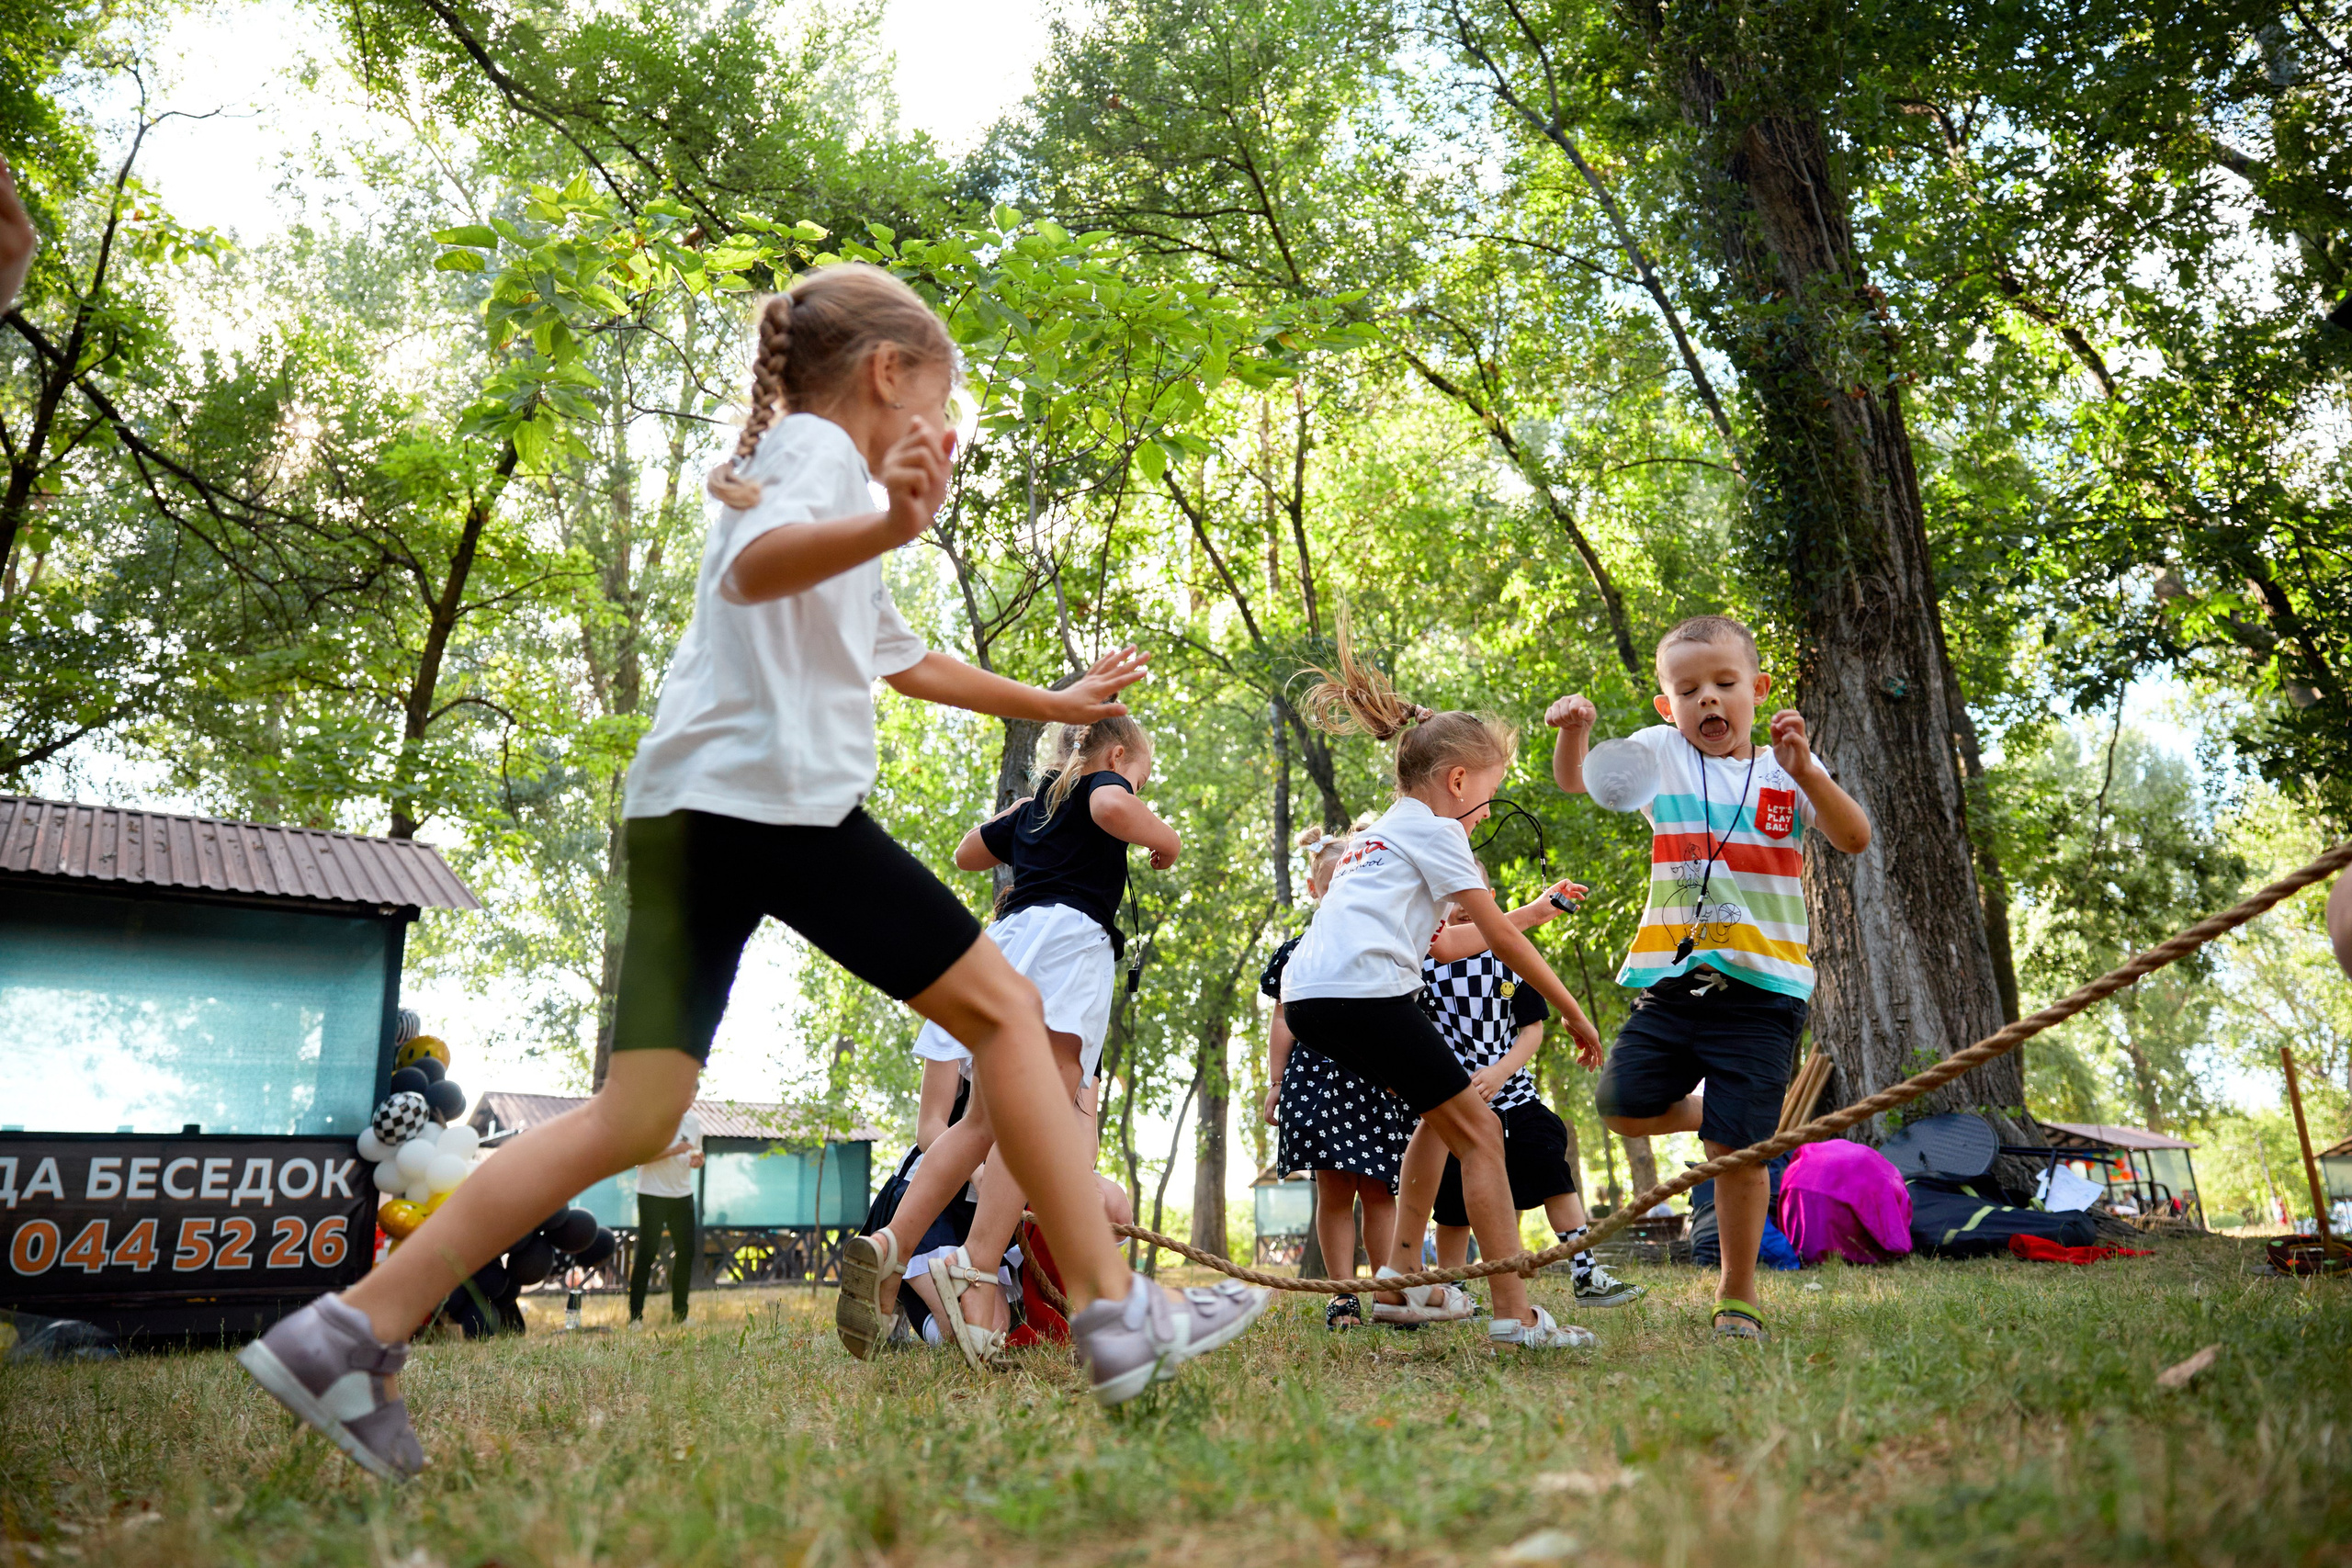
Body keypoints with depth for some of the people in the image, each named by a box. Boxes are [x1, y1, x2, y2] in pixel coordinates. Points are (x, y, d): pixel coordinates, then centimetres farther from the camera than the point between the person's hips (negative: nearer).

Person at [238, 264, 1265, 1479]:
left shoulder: (799, 461, 32)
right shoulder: (820, 448, 2)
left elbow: (904, 659, 40)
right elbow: (752, 567, -21)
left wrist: (1057, 703, 45)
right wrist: (888, 526, -41)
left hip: (684, 816, 9)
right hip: (771, 796, -9)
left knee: (636, 1117, 2)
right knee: (1003, 1007, -1)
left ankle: (352, 1330, -1)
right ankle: (1114, 1316, 2)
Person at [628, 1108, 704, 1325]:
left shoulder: (694, 1122, 9)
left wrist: (697, 1160, -4)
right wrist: (673, 1151, -23)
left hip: (683, 1195, 5)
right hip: (652, 1195, -5)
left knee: (686, 1252, 4)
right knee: (647, 1252, -5)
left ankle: (679, 1314, 14)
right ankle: (635, 1314, 3)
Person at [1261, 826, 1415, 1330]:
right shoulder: (1298, 954, 8)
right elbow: (1284, 1022, 8)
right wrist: (1274, 1084, 4)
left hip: (1377, 1082, 1)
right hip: (1318, 1076, -1)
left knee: (1378, 1190, -1)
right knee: (1334, 1189, -4)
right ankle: (1342, 1295, 2)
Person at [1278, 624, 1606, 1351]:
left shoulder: (1383, 829, 30)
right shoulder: (1431, 828, 4)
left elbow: (1442, 940, 32)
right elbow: (1501, 937, 3)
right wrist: (1573, 1012, 11)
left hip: (1309, 995, 9)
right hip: (1363, 991, -9)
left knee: (1444, 1113, 22)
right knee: (1479, 1132, -1)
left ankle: (1400, 1275, 19)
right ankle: (1514, 1312, -5)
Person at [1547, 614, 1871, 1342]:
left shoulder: (1786, 770, 5)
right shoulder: (1660, 753, 7)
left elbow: (1855, 839, -7)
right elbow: (1575, 780, -3)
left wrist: (1803, 770, -22)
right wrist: (1573, 730, -25)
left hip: (1759, 987, -2)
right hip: (1669, 978, 2)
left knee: (1737, 1150, -3)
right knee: (1624, 1105, -2)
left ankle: (1738, 1293, 16)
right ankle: (1706, 1113, 30)